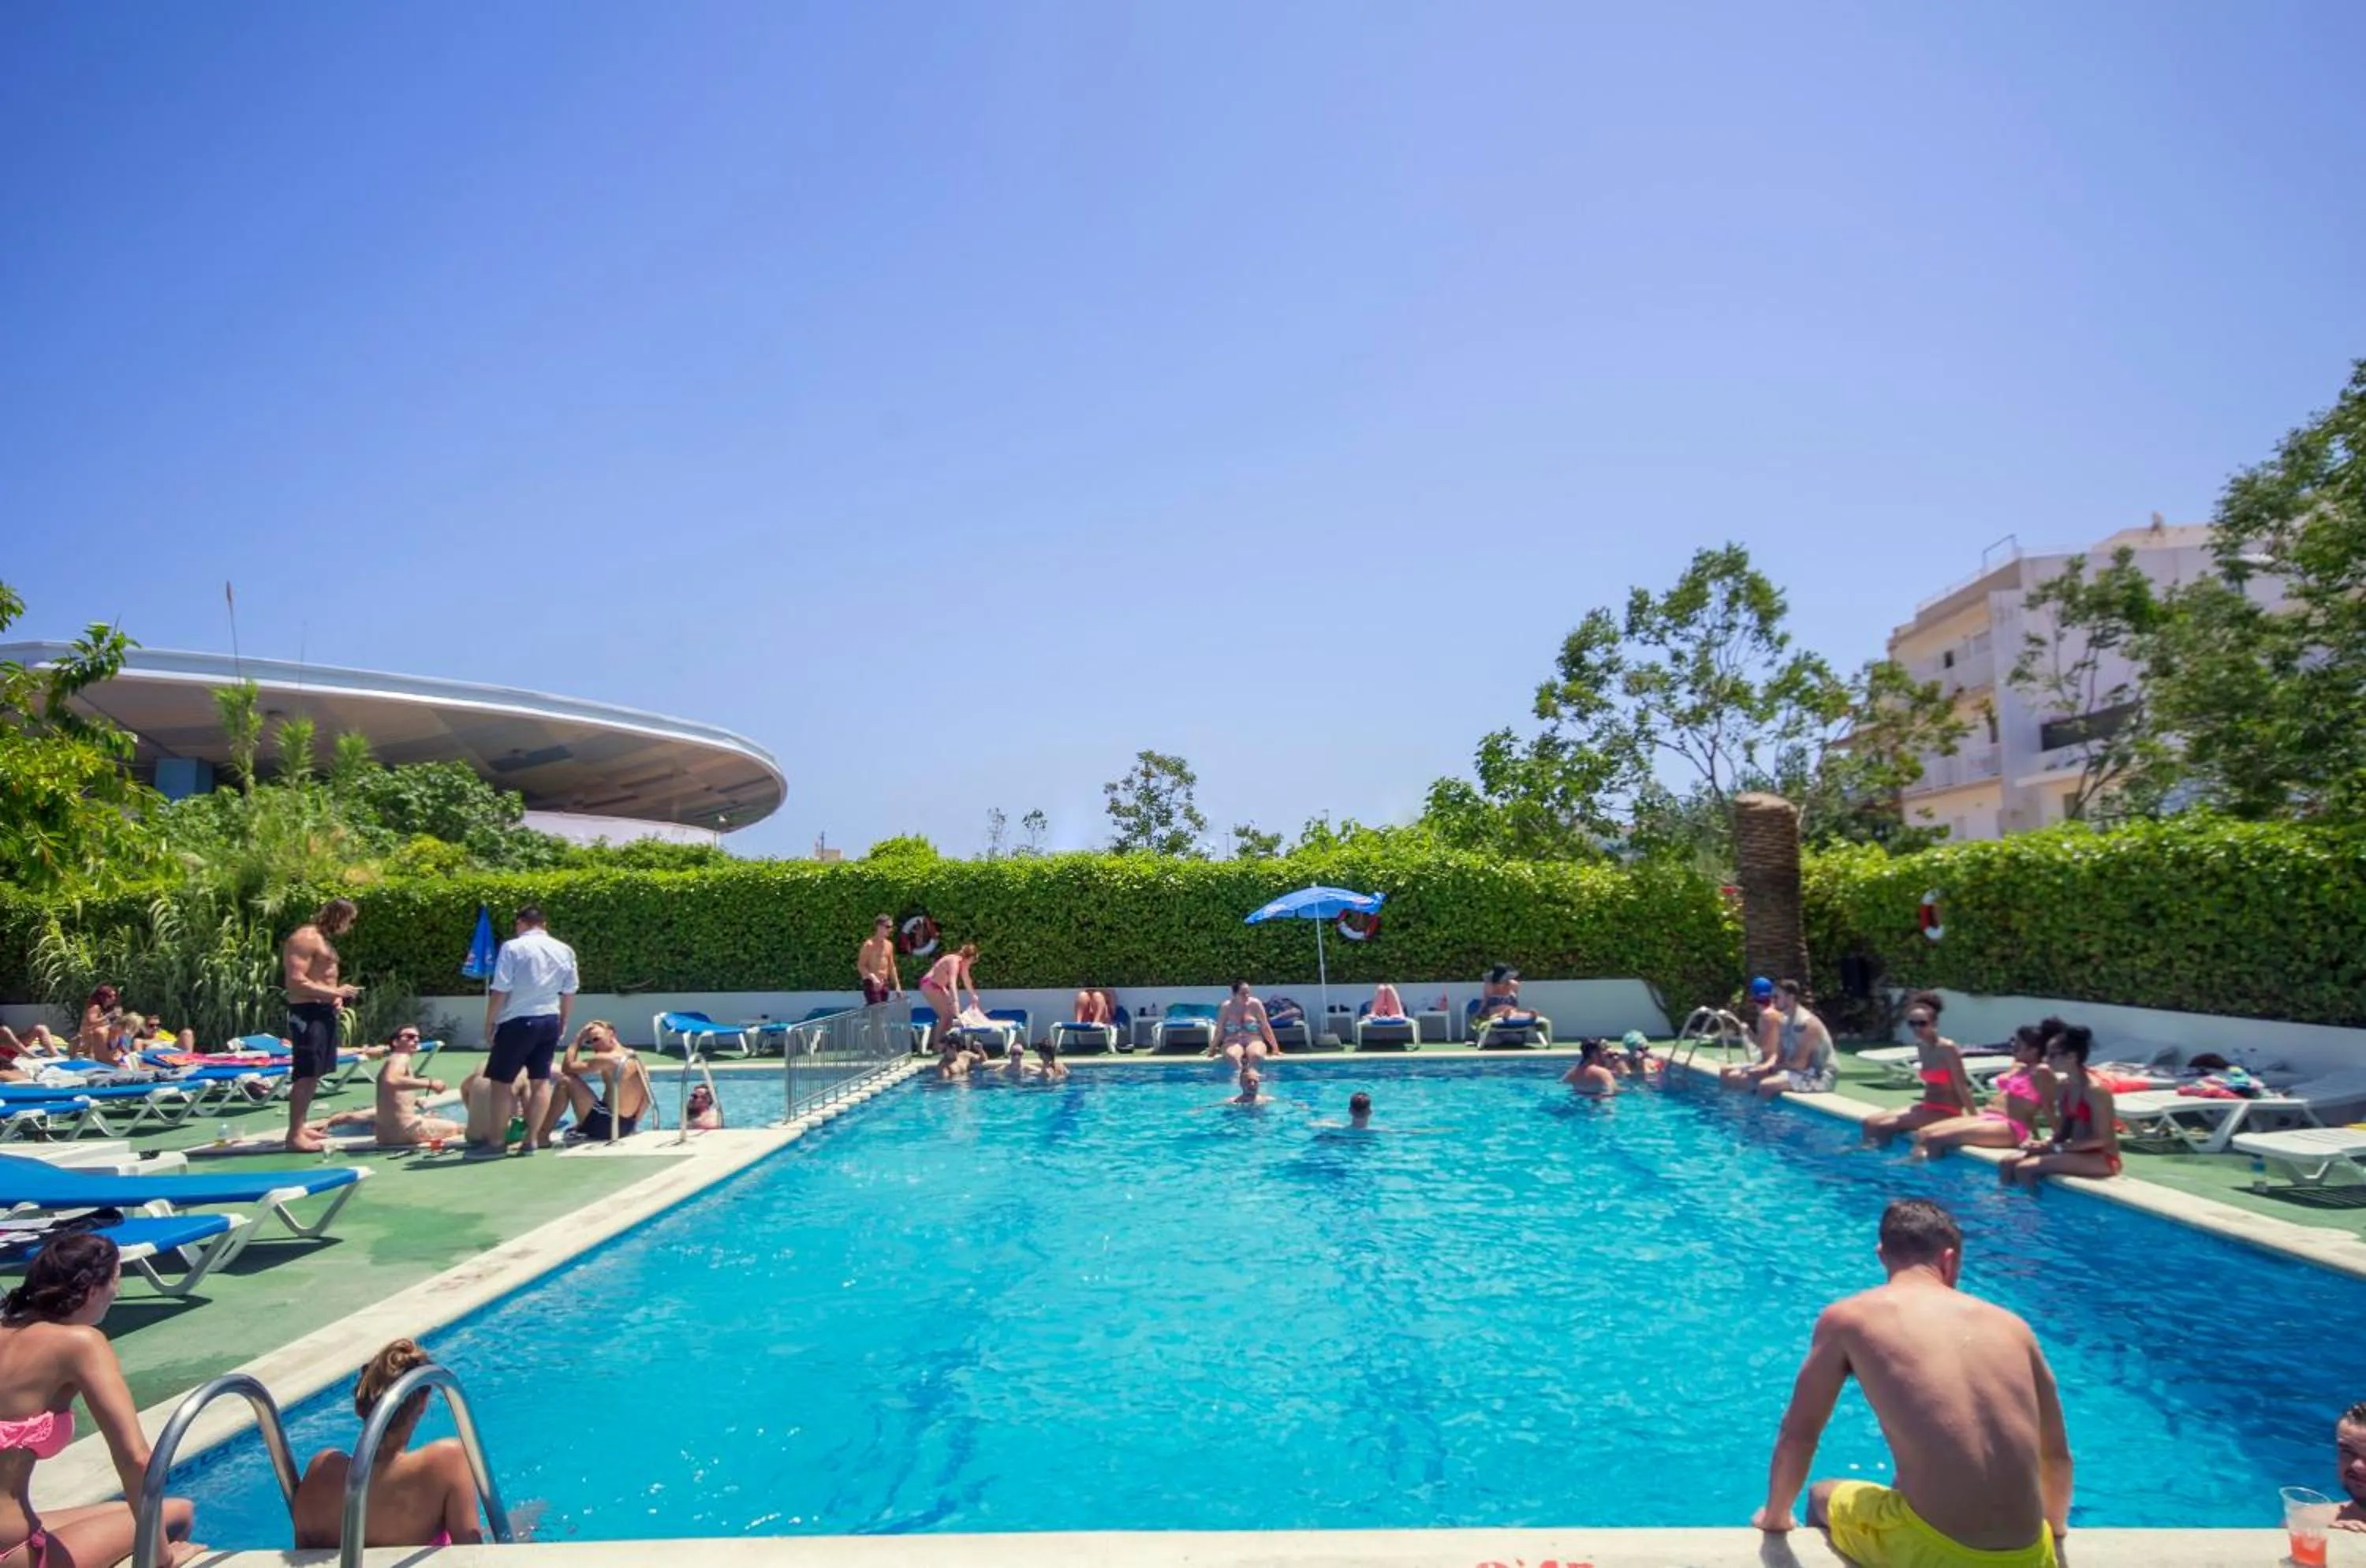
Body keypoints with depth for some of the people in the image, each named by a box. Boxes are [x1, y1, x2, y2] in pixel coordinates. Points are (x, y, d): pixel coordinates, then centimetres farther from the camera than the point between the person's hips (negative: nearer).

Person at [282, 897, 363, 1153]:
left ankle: (301, 1126, 22)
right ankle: (295, 1135, -7)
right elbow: (296, 982, -22)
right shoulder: (305, 938, -13)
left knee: (314, 1074, 14)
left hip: (324, 1012, 10)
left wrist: (336, 997, 9)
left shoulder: (324, 939, 18)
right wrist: (336, 993, -19)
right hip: (307, 1013, -10)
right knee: (305, 1075, -10)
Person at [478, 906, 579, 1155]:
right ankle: (534, 1138, 12)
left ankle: (496, 1141, 7)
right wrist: (563, 1022, 20)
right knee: (541, 1080, 10)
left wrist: (489, 1022, -2)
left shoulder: (513, 947, -9)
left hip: (518, 1021, -5)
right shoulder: (564, 950, 6)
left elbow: (500, 990, -11)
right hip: (550, 1021, 5)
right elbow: (569, 992, 9)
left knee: (501, 1082, 4)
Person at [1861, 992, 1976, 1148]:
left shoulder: (1948, 1048, -17)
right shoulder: (1921, 1047, 7)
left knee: (1884, 1127, -19)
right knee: (1869, 1123, 0)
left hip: (1947, 1112, -8)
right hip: (1927, 1107, 8)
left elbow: (1962, 1087, -17)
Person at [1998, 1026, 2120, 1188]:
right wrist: (2046, 1144, -7)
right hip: (2076, 1151, 8)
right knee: (2008, 1163, -3)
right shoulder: (2063, 1085, 6)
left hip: (2102, 1159, -8)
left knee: (2026, 1168, -23)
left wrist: (2055, 1148, -19)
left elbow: (2100, 1139, -21)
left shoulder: (2095, 1090, -20)